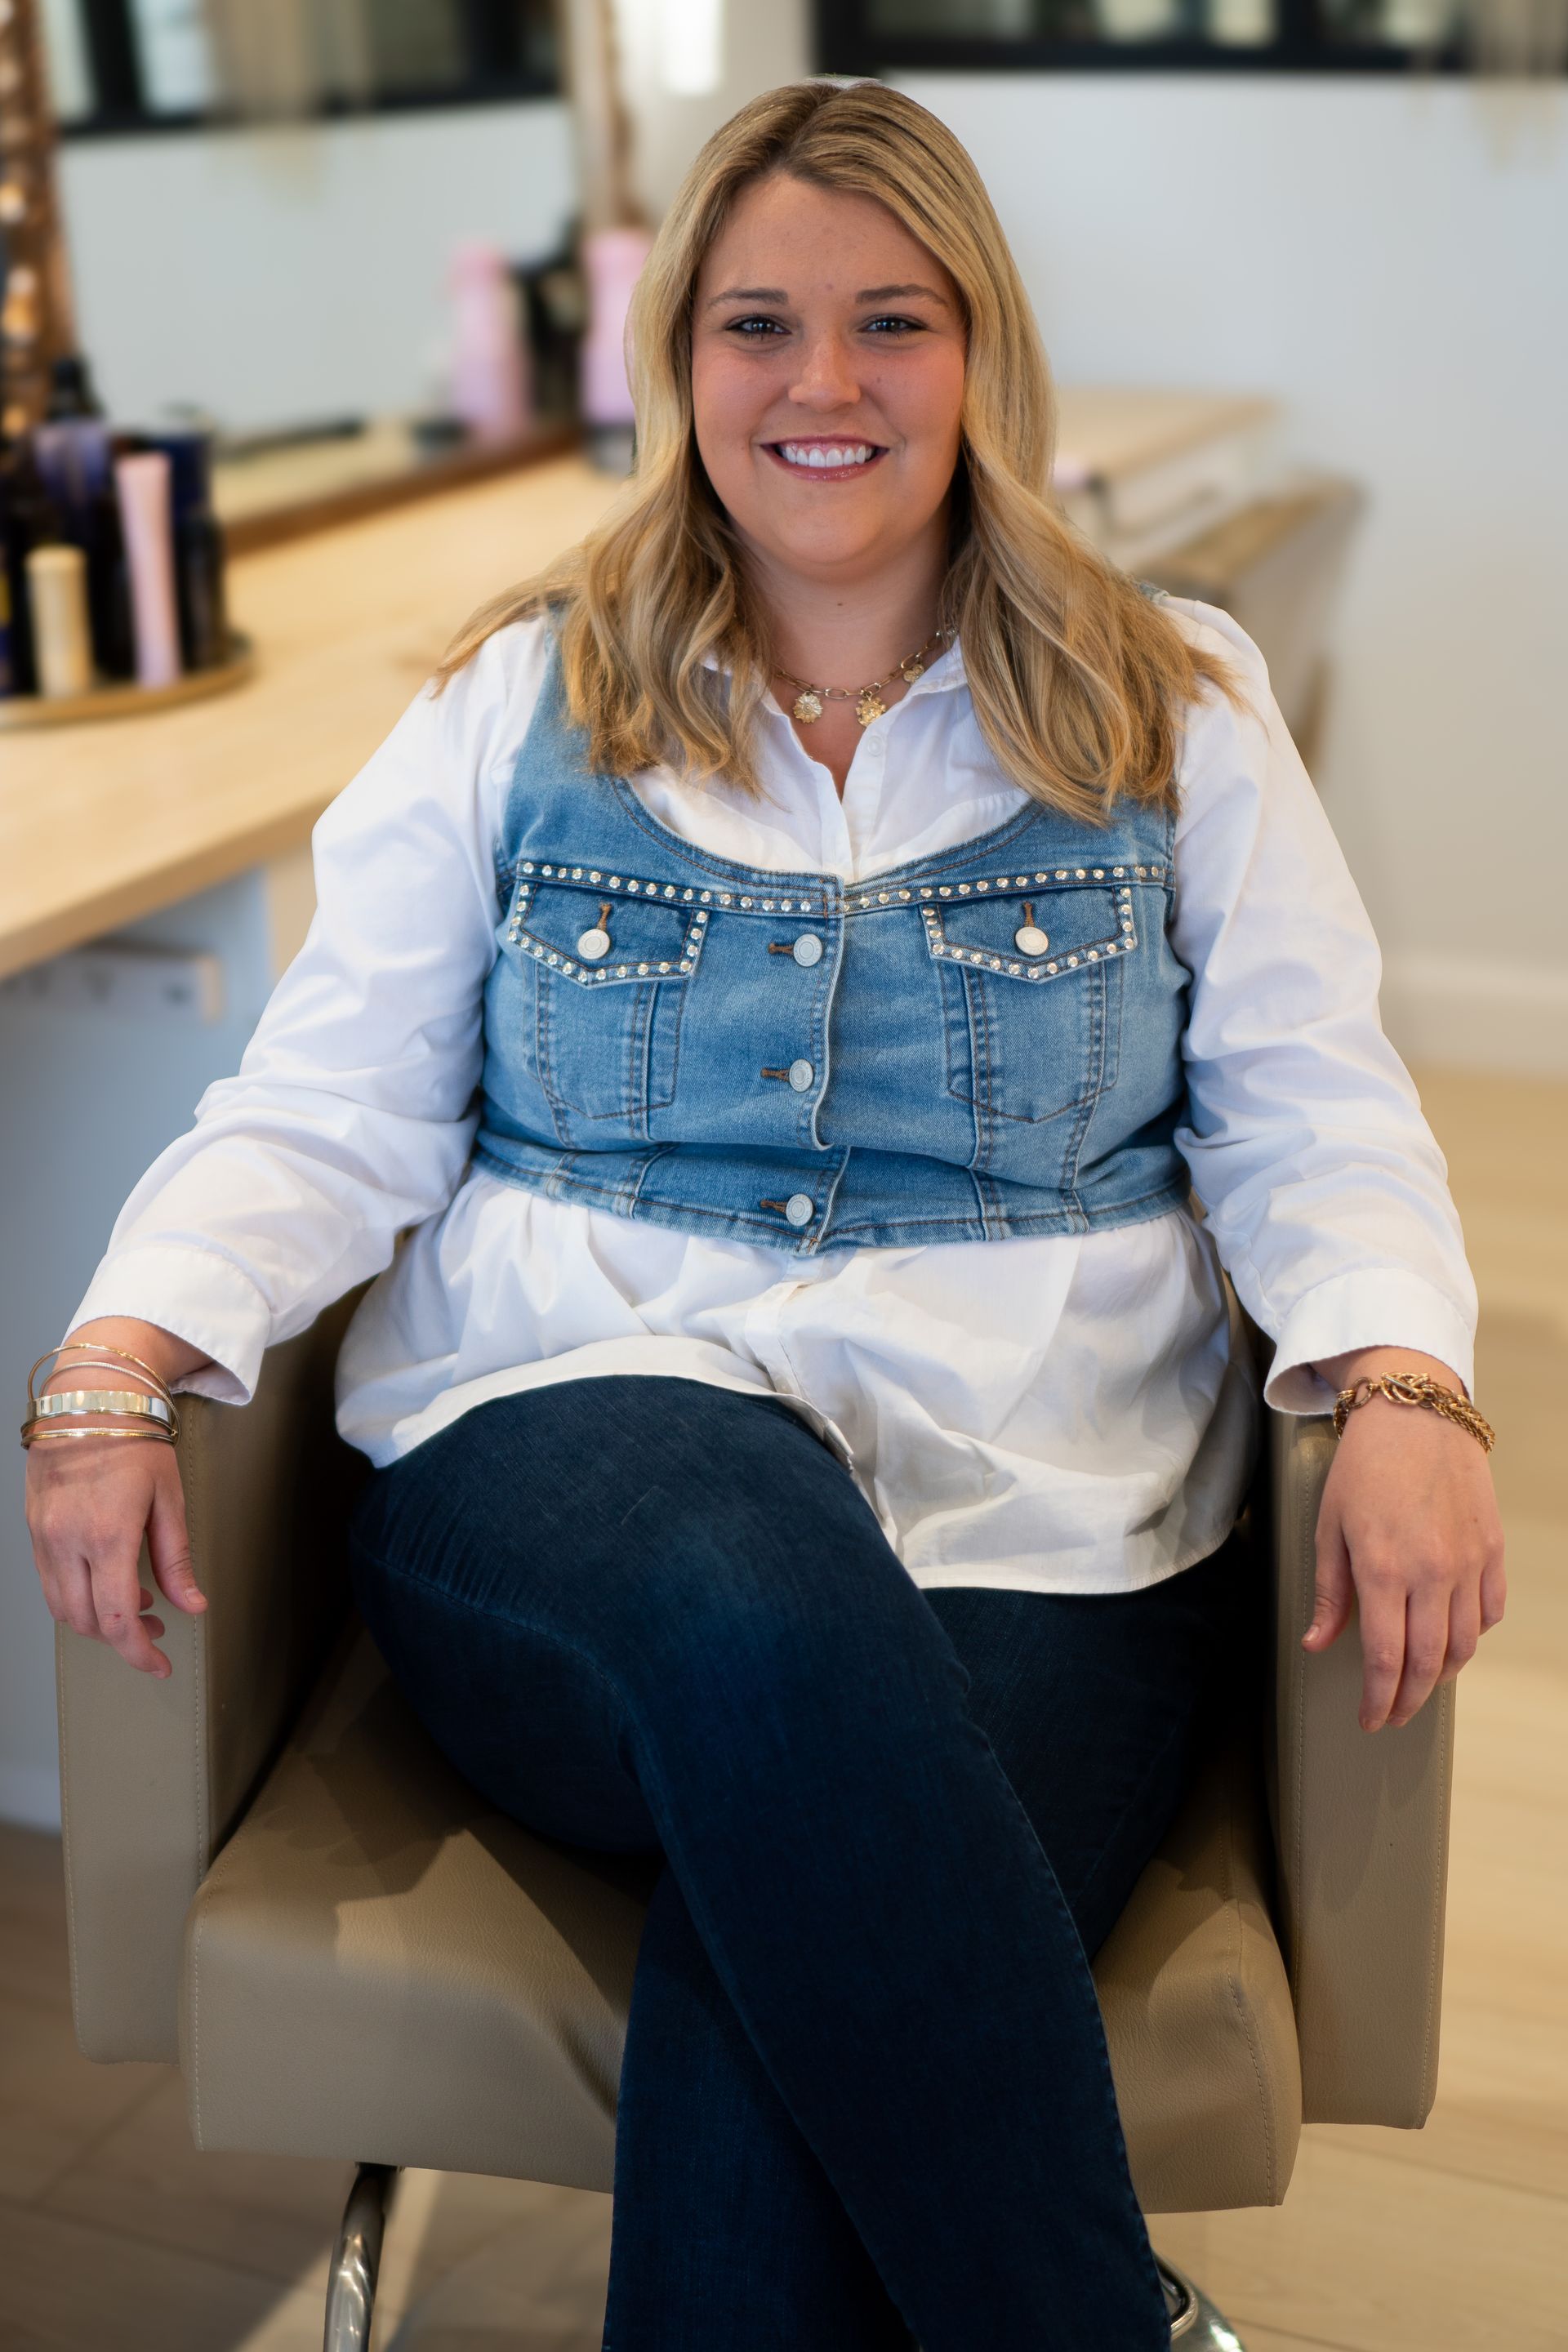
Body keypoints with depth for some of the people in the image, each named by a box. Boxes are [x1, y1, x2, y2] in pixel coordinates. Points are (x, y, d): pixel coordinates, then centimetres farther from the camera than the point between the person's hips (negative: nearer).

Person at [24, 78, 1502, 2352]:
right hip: (561, 1461, 1)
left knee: (779, 2016, -31)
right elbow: (328, 1111, 8)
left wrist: (1404, 1389, -13)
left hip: (1038, 1534, 0)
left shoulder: (1180, 711, 13)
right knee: (772, 1605, -37)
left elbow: (1317, 1117, 8)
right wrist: (128, 1357, -10)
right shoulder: (517, 710, 13)